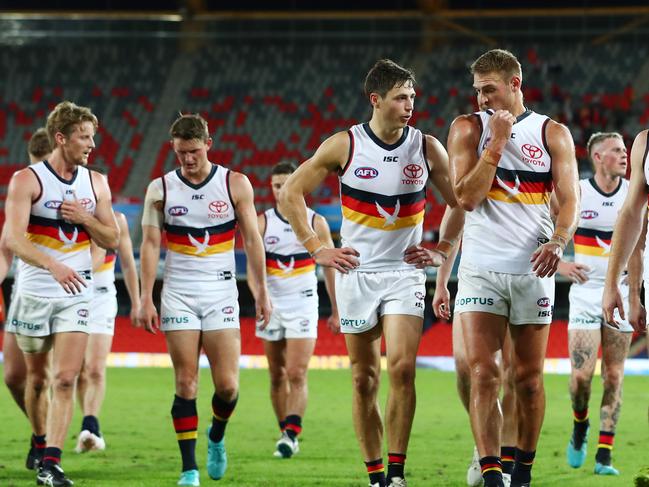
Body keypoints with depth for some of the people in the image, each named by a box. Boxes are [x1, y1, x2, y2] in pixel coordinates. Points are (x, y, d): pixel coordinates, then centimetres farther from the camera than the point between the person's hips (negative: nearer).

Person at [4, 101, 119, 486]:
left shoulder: (96, 183, 7)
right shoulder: (27, 180, -8)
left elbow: (112, 240, 10)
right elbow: (14, 239, -19)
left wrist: (85, 217, -10)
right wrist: (53, 265, -35)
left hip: (76, 294, 2)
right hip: (34, 292, -2)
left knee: (66, 379, -11)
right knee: (37, 378, 10)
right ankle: (40, 443, 34)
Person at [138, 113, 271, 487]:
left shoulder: (235, 184, 0)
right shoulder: (160, 189, 2)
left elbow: (252, 240, 3)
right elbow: (150, 244, 1)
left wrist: (262, 291, 1)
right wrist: (147, 299, -5)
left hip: (221, 293, 0)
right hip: (178, 294, 0)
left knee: (228, 385, -5)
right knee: (186, 383, -4)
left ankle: (217, 437, 26)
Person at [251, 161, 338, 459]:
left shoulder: (316, 222, 0)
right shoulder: (262, 223, 1)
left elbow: (329, 267, 6)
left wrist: (336, 311, 7)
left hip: (303, 307, -2)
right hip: (271, 306, 2)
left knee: (296, 374, -13)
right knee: (277, 376, 7)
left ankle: (291, 435, -17)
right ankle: (287, 434, 16)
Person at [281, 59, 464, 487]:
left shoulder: (427, 148, 0)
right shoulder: (344, 146, -5)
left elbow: (462, 203, 12)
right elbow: (291, 192, 3)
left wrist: (442, 251, 3)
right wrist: (317, 249, -1)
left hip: (405, 272, 0)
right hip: (356, 271, 0)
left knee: (402, 367, -18)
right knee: (365, 380, 3)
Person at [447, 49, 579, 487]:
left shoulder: (553, 134, 5)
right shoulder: (468, 129, 4)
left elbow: (569, 200, 1)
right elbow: (467, 198, -5)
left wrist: (558, 241, -19)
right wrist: (497, 142, -10)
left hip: (533, 269, 1)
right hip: (481, 266, -1)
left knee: (529, 377, 7)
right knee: (483, 373, -13)